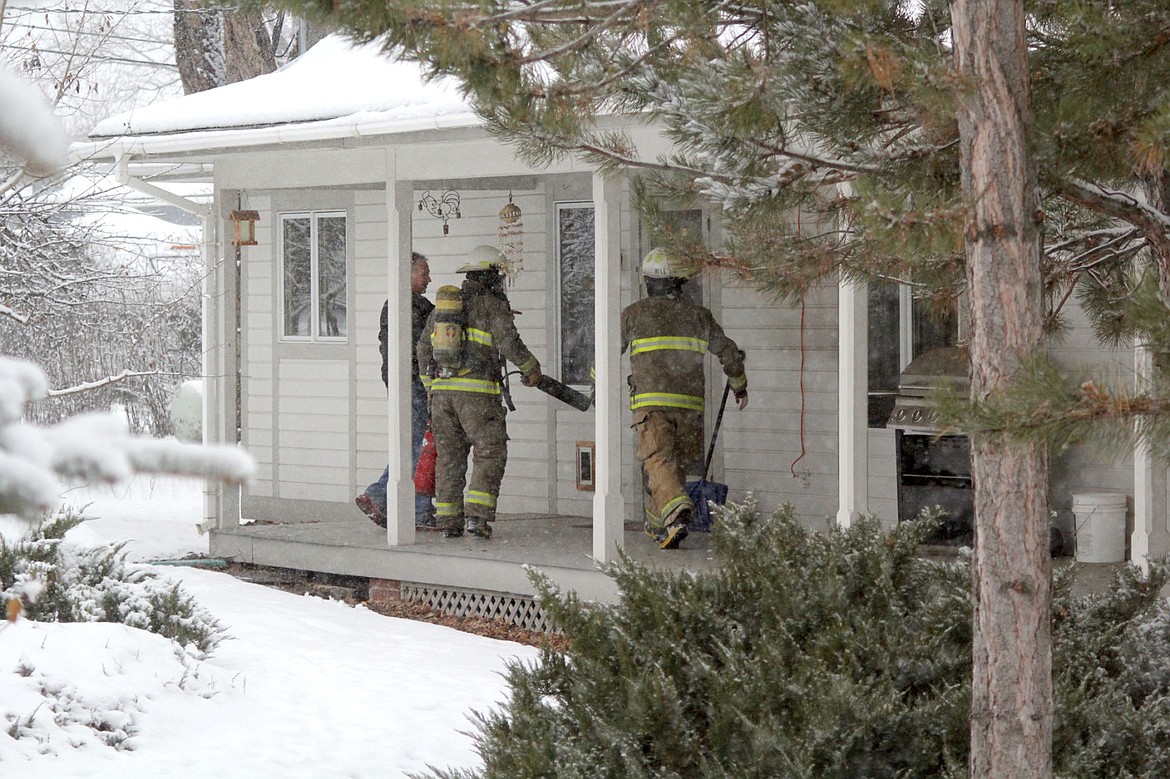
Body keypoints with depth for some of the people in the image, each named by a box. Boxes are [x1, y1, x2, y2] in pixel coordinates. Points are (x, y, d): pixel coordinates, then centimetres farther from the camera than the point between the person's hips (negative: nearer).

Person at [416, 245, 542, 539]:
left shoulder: (443, 304, 17)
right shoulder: (493, 305, -2)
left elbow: (424, 349, 18)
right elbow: (509, 342, -14)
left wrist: (431, 388, 25)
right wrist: (531, 369, 2)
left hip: (442, 390, 6)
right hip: (477, 392, -6)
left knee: (449, 457, 11)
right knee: (490, 454, 0)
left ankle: (449, 523, 10)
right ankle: (477, 517, -12)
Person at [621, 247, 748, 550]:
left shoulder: (634, 313, 4)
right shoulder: (698, 314, 12)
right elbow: (729, 352, 15)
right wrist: (739, 386, 32)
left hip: (651, 402, -3)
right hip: (689, 401, 3)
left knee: (659, 463, -11)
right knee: (676, 464, 15)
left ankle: (677, 512, -36)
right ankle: (656, 525, 25)